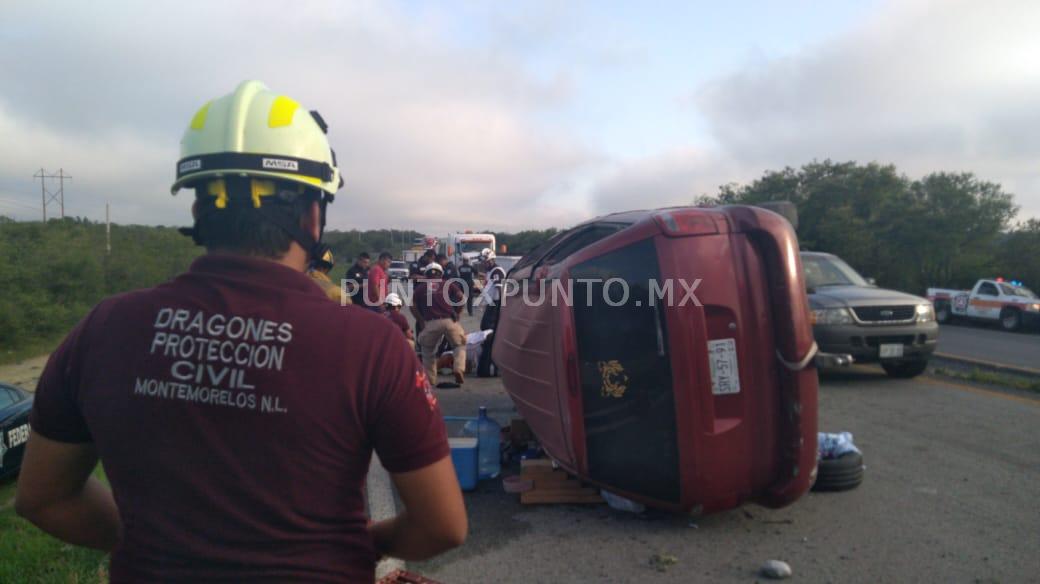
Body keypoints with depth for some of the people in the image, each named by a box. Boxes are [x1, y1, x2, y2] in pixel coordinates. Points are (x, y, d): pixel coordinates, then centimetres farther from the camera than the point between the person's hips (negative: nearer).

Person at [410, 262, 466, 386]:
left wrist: (421, 321, 15)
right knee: (460, 345, 20)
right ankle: (459, 369, -3)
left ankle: (430, 379, 20)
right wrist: (457, 313, 9)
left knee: (428, 350, 22)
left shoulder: (420, 287, 17)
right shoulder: (448, 284, 14)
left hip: (431, 323, 1)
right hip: (449, 320, 0)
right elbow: (461, 297, 0)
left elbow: (413, 306, 10)